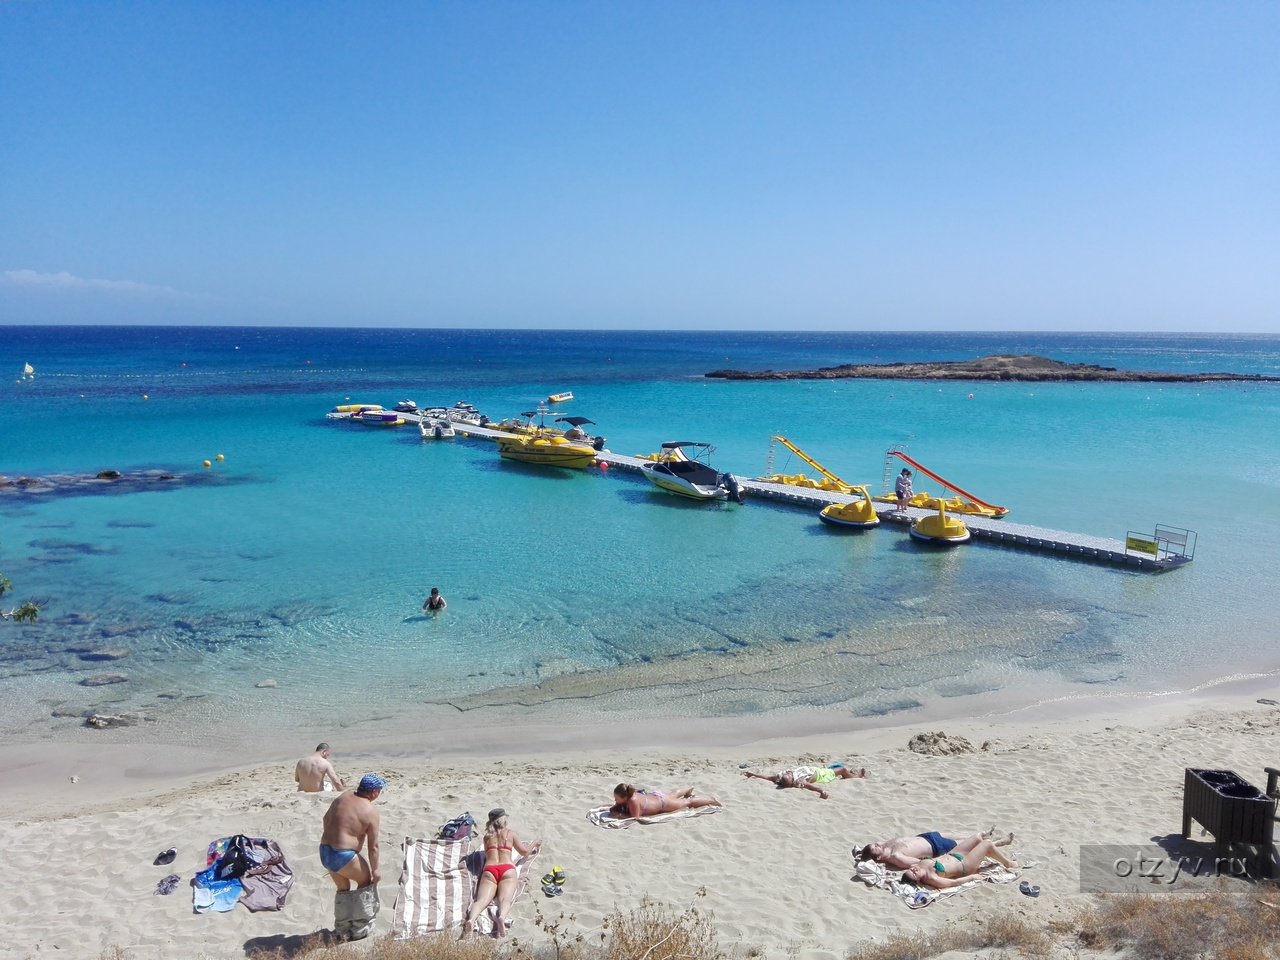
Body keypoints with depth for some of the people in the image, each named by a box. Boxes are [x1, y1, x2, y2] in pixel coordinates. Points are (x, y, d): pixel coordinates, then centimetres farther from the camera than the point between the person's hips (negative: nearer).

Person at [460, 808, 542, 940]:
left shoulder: (487, 837, 29)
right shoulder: (510, 833, 22)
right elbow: (524, 851, 28)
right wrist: (534, 843, 50)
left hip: (489, 870, 2)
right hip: (507, 869, -2)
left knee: (481, 900, -21)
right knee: (505, 899, -24)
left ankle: (471, 920, -53)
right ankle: (501, 918, -58)